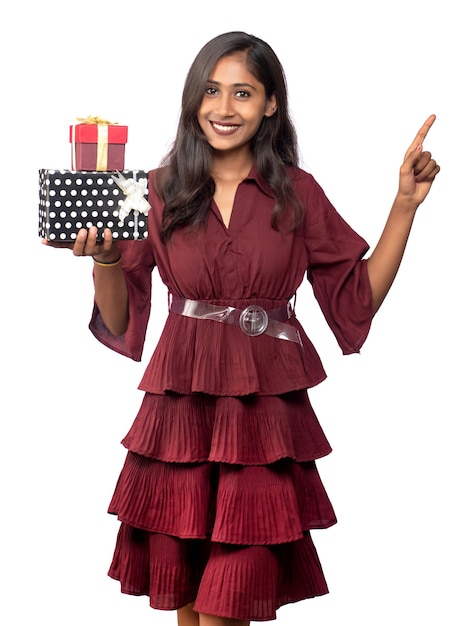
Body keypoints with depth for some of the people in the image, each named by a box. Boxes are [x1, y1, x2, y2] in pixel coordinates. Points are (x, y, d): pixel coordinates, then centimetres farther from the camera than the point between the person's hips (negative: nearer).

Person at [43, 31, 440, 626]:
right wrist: (104, 258, -15)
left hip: (265, 416, -1)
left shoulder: (297, 193, 4)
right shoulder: (161, 190, 4)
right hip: (181, 407, 1)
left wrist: (405, 203, 1)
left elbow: (360, 297, 6)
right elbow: (118, 318, 5)